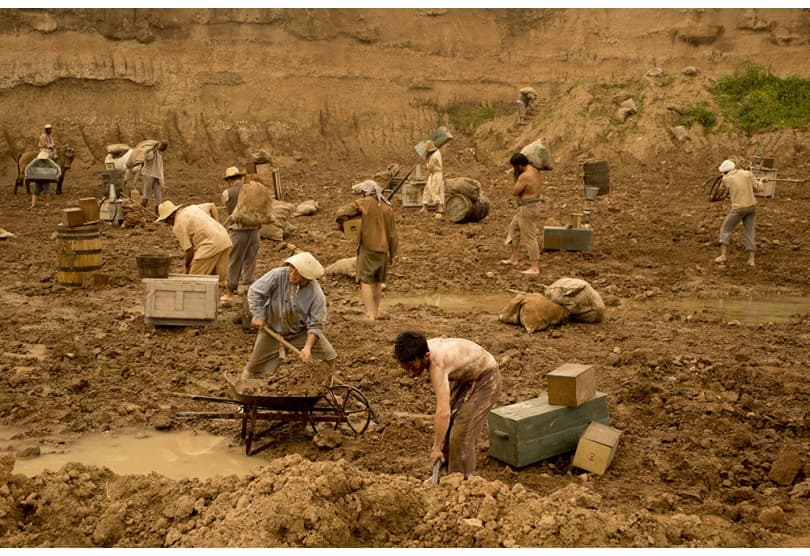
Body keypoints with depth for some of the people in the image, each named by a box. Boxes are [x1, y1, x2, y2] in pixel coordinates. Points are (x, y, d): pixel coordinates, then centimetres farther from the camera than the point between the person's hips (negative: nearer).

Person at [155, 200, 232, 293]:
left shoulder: (178, 226, -6)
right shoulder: (191, 207, 18)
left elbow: (189, 249, -7)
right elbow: (212, 206, 26)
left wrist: (186, 265, 10)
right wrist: (217, 225, 20)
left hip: (211, 245, -9)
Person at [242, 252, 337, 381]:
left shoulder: (316, 294, -25)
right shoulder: (278, 275, -26)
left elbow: (315, 325, -22)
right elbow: (255, 291, -17)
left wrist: (307, 347, -33)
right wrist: (258, 315, -23)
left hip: (301, 331, 0)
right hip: (273, 329, 0)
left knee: (328, 357, -8)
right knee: (257, 366, 7)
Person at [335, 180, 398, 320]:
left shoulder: (363, 203, -6)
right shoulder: (387, 208, 8)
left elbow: (341, 212, -14)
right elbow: (392, 234, 10)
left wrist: (340, 223, 8)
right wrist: (392, 254, 18)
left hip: (367, 248, -5)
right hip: (383, 250, 6)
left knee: (365, 282, -5)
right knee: (378, 282, 17)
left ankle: (370, 314, -14)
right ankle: (376, 311, 26)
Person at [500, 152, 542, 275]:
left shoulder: (524, 176, -23)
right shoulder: (536, 171, 6)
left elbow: (514, 192, -14)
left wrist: (516, 177, -5)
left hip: (528, 208, -11)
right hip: (533, 205, 11)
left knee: (529, 237, -6)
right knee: (514, 228, 25)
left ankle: (534, 268, -3)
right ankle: (514, 258, 32)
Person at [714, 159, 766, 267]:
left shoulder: (726, 179, -3)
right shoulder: (747, 173, 1)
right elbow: (758, 189, 4)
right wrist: (761, 180, 26)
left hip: (738, 208, -3)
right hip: (751, 206, 4)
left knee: (725, 230, 11)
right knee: (750, 233, 10)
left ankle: (723, 255, -1)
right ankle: (751, 259, 3)